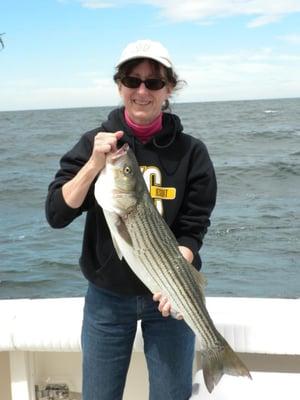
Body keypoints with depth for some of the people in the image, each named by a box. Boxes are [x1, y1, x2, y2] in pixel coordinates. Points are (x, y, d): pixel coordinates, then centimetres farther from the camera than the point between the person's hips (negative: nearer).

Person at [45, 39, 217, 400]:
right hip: (106, 297, 1)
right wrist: (95, 164, -23)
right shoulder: (95, 143, -5)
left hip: (166, 294, 0)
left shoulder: (190, 151, -6)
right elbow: (56, 215, -11)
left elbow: (192, 230, -6)